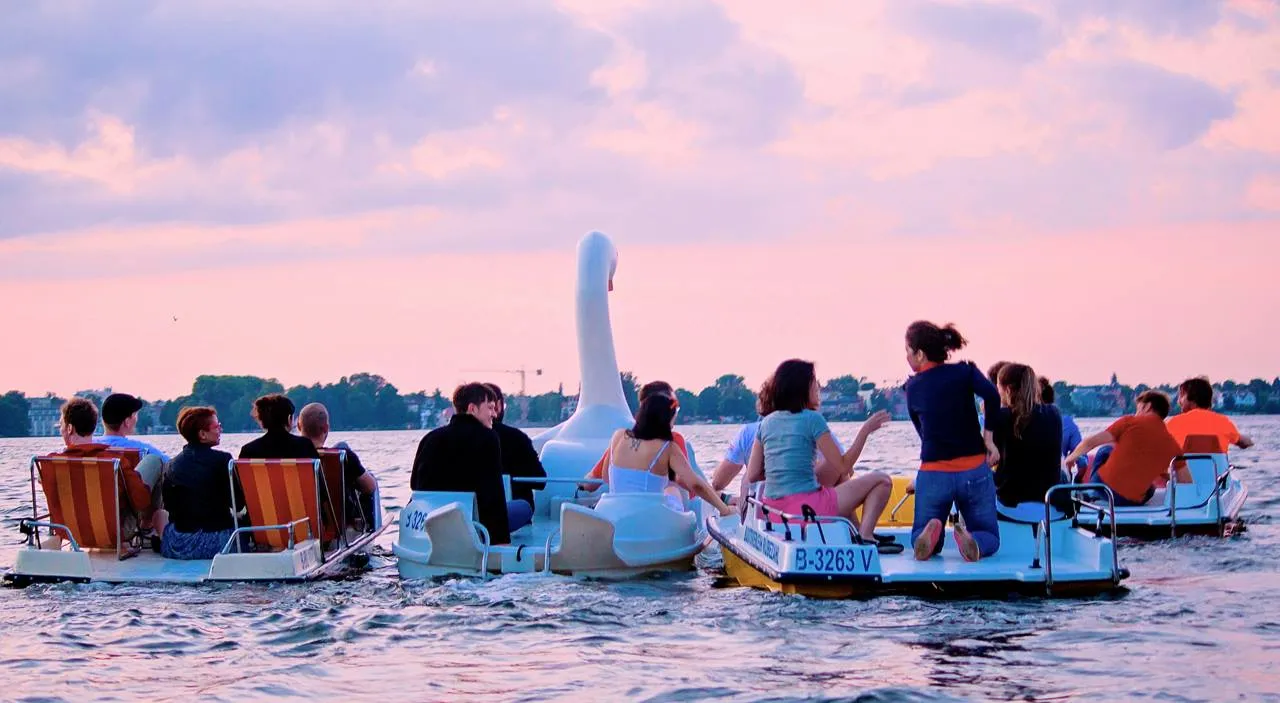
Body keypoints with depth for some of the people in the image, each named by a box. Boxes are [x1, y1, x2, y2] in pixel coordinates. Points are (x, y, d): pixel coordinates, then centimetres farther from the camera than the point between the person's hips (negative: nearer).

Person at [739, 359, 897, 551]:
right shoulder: (812, 419, -8)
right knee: (881, 481, 5)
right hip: (806, 505, -7)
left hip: (772, 507, 7)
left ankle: (855, 530, 26)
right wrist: (866, 430, 1)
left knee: (834, 474, 33)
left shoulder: (767, 422, 10)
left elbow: (751, 476, 10)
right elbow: (844, 466, -5)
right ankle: (865, 537, -12)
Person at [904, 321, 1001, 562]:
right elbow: (992, 395, -19)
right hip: (974, 472, -1)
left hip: (933, 474, 1)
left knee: (922, 543, 16)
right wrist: (988, 438, -7)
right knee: (989, 537, 13)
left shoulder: (913, 386, 4)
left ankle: (928, 534, -23)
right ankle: (972, 541, -24)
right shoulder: (965, 372, -1)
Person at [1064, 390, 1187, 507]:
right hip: (1132, 503, 1)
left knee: (1104, 452, 29)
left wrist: (1071, 457, 13)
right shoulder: (1172, 445, 3)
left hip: (1102, 485, -1)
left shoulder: (1130, 422, -2)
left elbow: (1091, 442, -5)